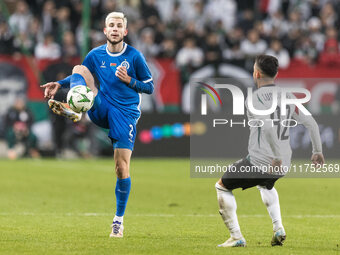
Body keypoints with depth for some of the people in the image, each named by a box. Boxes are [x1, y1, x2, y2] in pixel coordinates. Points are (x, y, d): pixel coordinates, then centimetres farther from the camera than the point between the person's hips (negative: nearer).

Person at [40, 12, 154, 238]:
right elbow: (80, 77, 21)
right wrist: (60, 84, 4)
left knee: (122, 168, -11)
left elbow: (150, 87, 3)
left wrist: (129, 80, -14)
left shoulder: (135, 56, -2)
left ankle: (119, 221, 2)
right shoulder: (96, 55, 7)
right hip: (101, 109, 3)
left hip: (125, 114, -3)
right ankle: (73, 109, -41)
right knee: (79, 68, -15)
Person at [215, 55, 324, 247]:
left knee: (222, 187, 15)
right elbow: (311, 123, 8)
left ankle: (236, 237, 9)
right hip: (282, 166, 7)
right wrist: (318, 151, 19)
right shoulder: (288, 96, 7)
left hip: (258, 163, -7)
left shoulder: (255, 98, -13)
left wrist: (277, 157, -27)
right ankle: (278, 228, 20)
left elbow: (268, 126, -29)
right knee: (265, 185, 40)